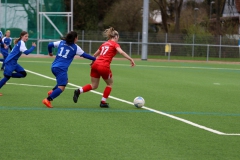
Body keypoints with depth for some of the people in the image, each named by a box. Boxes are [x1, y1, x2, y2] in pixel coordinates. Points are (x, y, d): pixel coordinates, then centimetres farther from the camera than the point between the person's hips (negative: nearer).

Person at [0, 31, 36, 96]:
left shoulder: (20, 43, 15)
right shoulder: (21, 43, -14)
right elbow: (26, 52, -24)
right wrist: (33, 47, -16)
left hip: (14, 62, 9)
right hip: (10, 62, -9)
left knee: (23, 74, 1)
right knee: (7, 76, -11)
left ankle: (9, 75, 4)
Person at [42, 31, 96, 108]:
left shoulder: (61, 42, 10)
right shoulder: (75, 47, -1)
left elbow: (50, 45, 12)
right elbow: (84, 55, 6)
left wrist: (50, 52, 33)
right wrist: (94, 59, 18)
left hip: (54, 66, 7)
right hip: (61, 69, -7)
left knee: (65, 81, 27)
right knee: (61, 87, -9)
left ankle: (52, 91, 13)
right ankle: (48, 100, -21)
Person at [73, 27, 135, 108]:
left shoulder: (104, 44, 23)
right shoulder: (115, 44, 4)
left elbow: (95, 55, 30)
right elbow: (121, 52, -15)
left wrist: (93, 62, 47)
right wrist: (131, 59, -16)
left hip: (95, 65, 6)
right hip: (104, 67, -6)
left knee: (94, 85, 14)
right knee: (110, 84, 18)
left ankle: (79, 91, -8)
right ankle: (103, 102, 15)